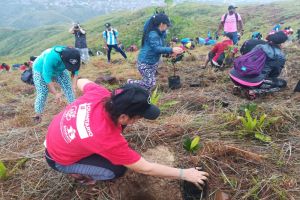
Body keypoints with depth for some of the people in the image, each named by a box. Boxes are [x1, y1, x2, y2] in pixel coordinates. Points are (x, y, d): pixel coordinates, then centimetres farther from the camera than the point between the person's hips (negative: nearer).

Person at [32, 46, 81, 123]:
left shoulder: (73, 57, -29)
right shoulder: (51, 57, -44)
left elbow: (75, 71, -13)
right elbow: (47, 77, -37)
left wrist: (74, 86, -24)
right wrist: (55, 93, -35)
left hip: (60, 70, 4)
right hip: (41, 70, -4)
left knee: (68, 88, -2)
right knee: (42, 93, -9)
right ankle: (38, 114, 8)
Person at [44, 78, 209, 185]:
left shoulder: (100, 94, -26)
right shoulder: (108, 140, -40)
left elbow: (81, 82, -1)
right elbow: (145, 169, -28)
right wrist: (184, 174, -18)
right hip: (58, 159, -6)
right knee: (117, 170, -13)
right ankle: (76, 172, 12)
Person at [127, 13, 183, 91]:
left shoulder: (159, 34, 6)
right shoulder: (153, 34, -23)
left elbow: (160, 47, 13)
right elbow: (157, 48, -33)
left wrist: (171, 52, 0)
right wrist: (171, 49, -38)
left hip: (153, 62, 10)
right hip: (145, 63, -10)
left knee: (150, 82, 11)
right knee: (150, 83, -8)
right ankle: (130, 82, 11)